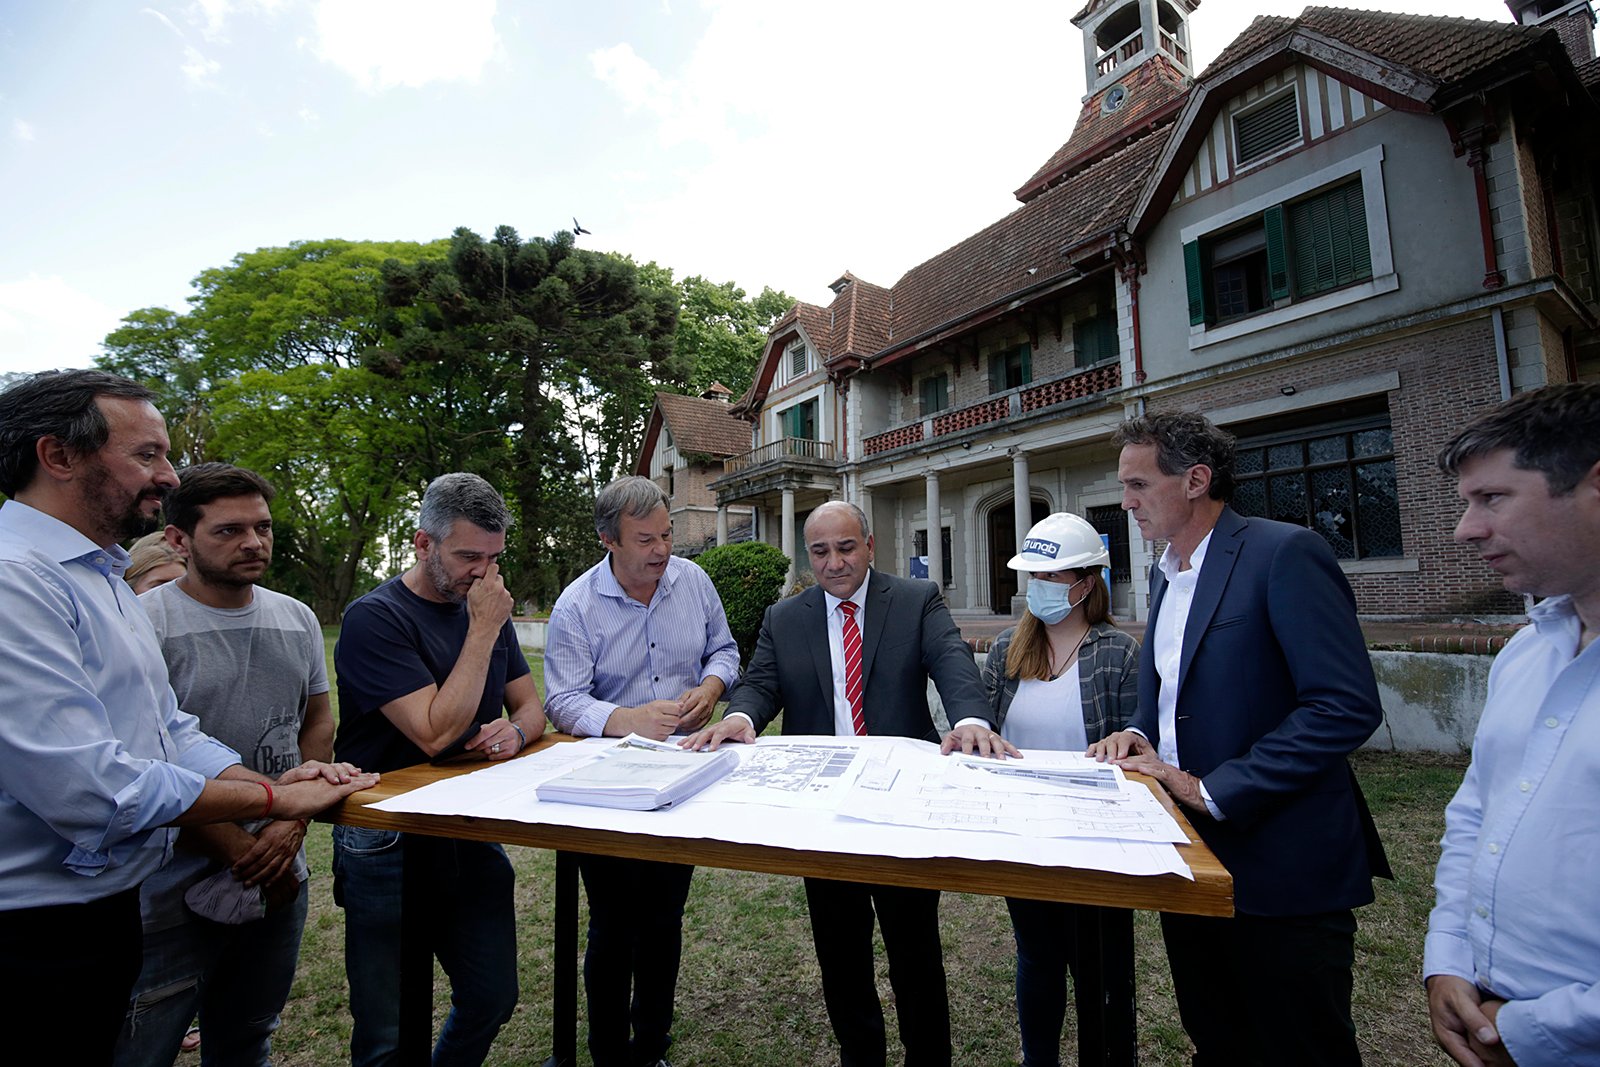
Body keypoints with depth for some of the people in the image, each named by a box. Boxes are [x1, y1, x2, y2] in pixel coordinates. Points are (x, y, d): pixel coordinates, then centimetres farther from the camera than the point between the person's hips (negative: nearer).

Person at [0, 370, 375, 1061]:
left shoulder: (106, 581, 11)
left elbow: (170, 733, 10)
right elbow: (87, 785, -29)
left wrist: (277, 785, -6)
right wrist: (272, 798, -18)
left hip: (108, 910, 9)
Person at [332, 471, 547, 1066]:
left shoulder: (488, 611, 5)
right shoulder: (376, 618, -16)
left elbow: (531, 706, 11)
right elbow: (436, 733, -24)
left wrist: (515, 731, -12)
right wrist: (483, 630, -22)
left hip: (472, 833, 6)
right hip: (387, 845, -6)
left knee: (493, 1000, 15)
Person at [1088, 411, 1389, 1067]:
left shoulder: (1285, 554, -16)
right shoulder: (1164, 573, 10)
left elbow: (1347, 706, -23)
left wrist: (1213, 790, -22)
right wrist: (1137, 733, -1)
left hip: (1277, 863, -7)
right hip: (1188, 857, 8)